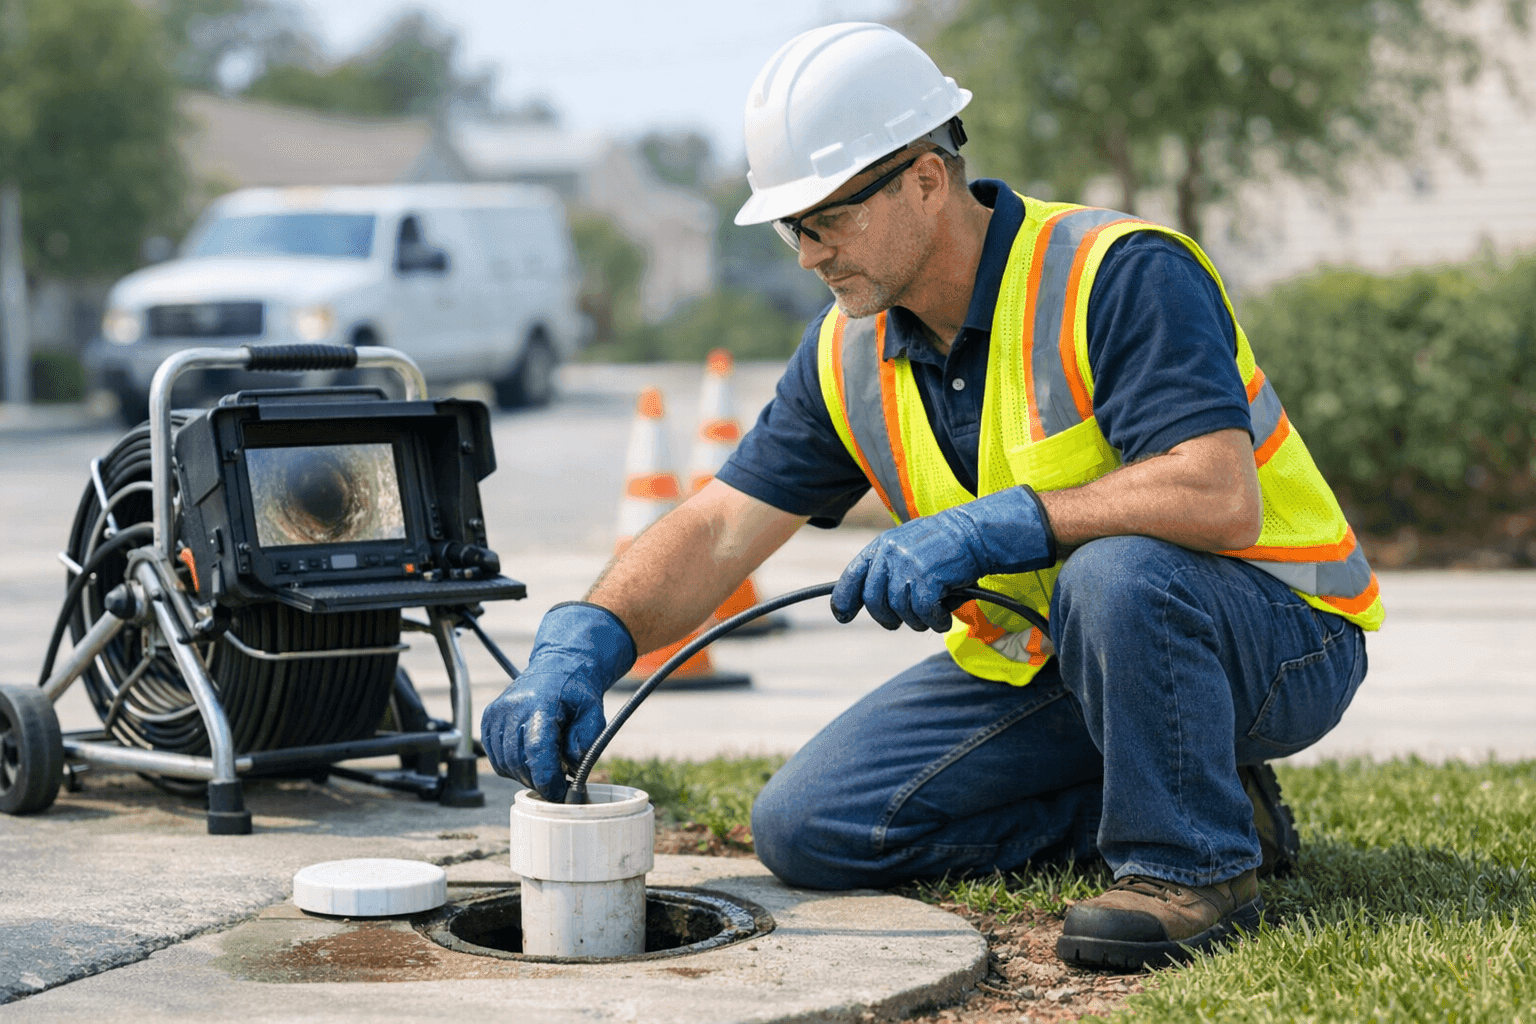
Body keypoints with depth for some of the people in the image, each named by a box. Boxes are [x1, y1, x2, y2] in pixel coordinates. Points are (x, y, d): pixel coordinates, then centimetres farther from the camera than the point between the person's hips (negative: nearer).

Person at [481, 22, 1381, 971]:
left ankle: (1194, 862, -15)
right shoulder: (850, 353, -2)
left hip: (1272, 641, -7)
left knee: (1115, 573, -40)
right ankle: (1167, 797, 4)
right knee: (809, 827, -4)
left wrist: (990, 527, -38)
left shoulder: (1120, 276, -23)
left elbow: (1221, 498, -36)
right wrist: (582, 643, -18)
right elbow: (718, 530, -1)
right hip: (1042, 660, 7)